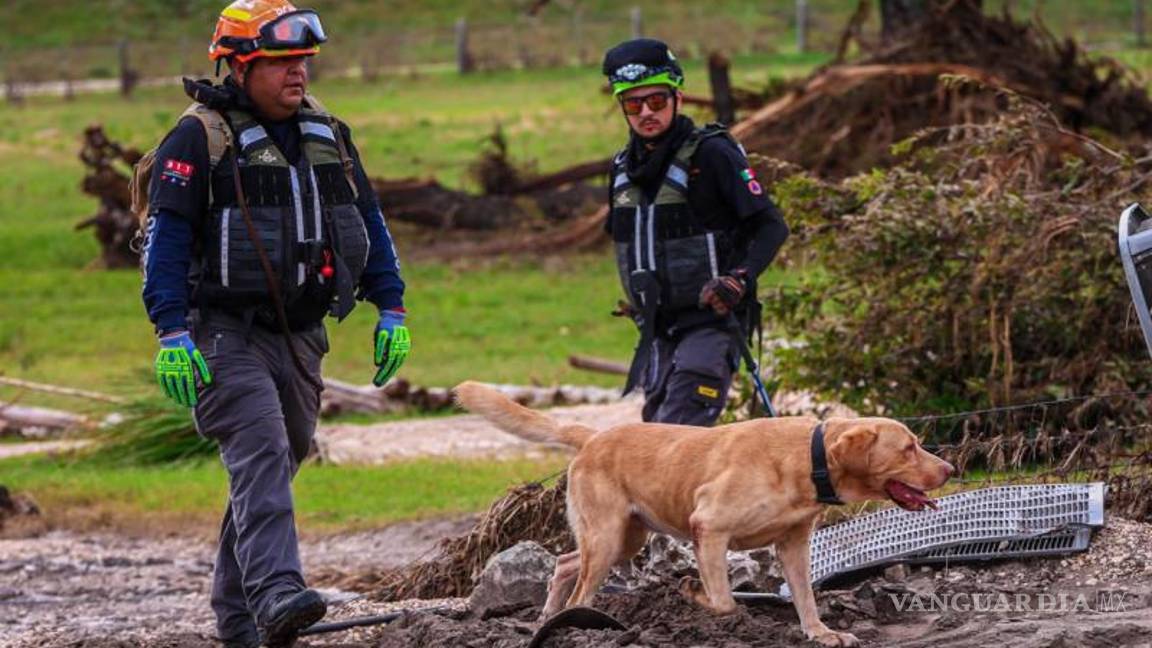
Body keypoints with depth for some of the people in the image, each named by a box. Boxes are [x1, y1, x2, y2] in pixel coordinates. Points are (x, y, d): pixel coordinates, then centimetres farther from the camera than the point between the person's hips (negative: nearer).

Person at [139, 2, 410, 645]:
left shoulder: (327, 133, 13)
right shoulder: (200, 138, -7)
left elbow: (369, 221, 20)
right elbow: (166, 236, -11)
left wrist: (391, 309, 13)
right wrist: (173, 332, -19)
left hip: (299, 337, 7)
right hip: (226, 335, -7)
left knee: (277, 464, 9)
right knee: (262, 452, -23)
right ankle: (277, 595, -36)